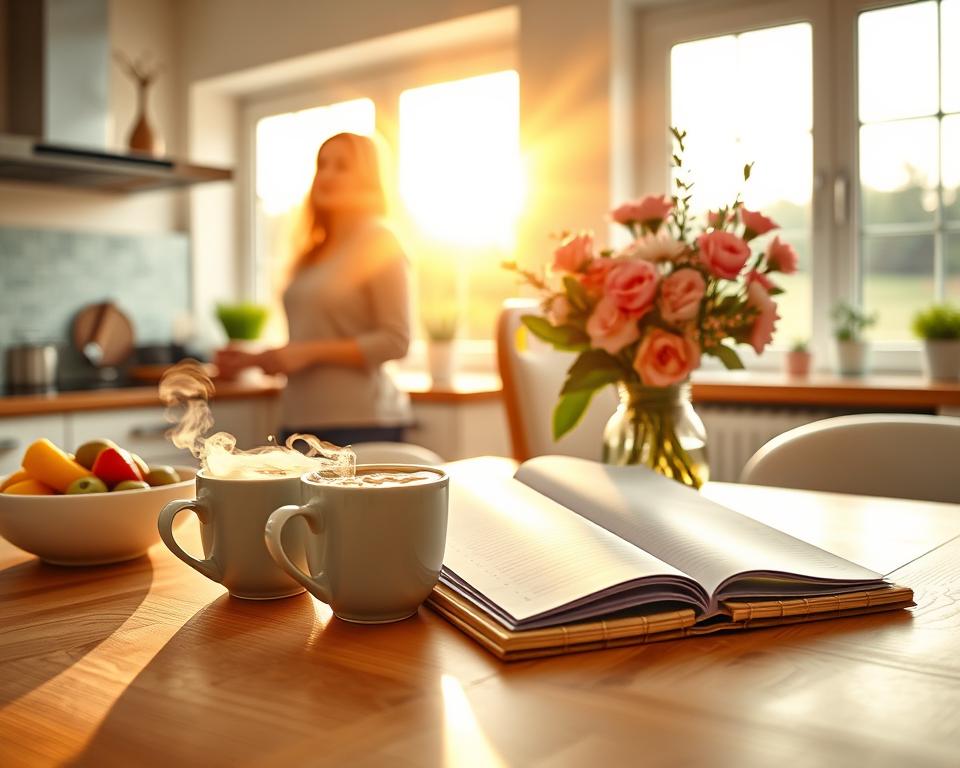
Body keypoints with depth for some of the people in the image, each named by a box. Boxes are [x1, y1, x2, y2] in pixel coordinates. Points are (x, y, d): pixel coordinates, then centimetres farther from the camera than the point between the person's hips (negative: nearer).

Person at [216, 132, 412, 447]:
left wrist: (309, 351, -14)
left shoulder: (378, 244, -3)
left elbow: (395, 341, -11)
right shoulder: (312, 253, 18)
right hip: (302, 421, 7)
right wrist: (254, 359, 12)